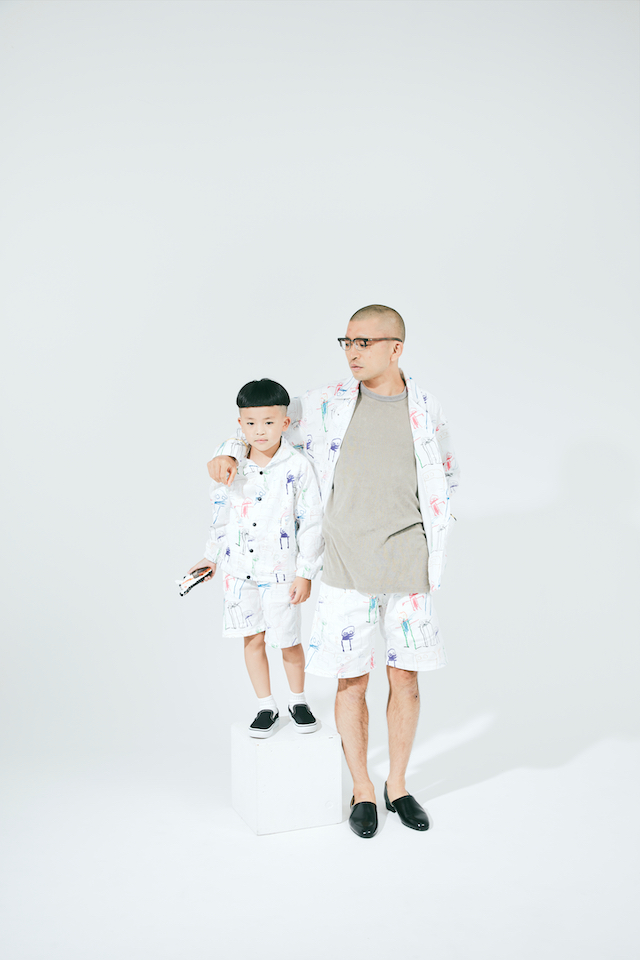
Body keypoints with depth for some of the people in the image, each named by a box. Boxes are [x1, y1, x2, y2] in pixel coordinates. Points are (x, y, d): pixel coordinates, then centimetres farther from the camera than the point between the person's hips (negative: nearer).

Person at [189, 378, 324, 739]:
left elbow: (312, 523, -8)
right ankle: (267, 707, 27)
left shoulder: (298, 467, -12)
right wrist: (212, 556, 17)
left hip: (281, 570, -3)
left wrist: (305, 573, -9)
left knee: (288, 640, 7)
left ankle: (298, 700, 31)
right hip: (240, 569, 3)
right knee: (253, 638, 11)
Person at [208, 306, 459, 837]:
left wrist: (400, 511, 6)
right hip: (347, 563, -1)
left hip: (407, 563, 1)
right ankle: (362, 790, 24)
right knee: (352, 678, 3)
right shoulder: (327, 403, 1)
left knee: (405, 674, 8)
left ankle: (397, 785, 28)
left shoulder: (426, 409, 4)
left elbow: (447, 478, 18)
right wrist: (229, 452, -6)